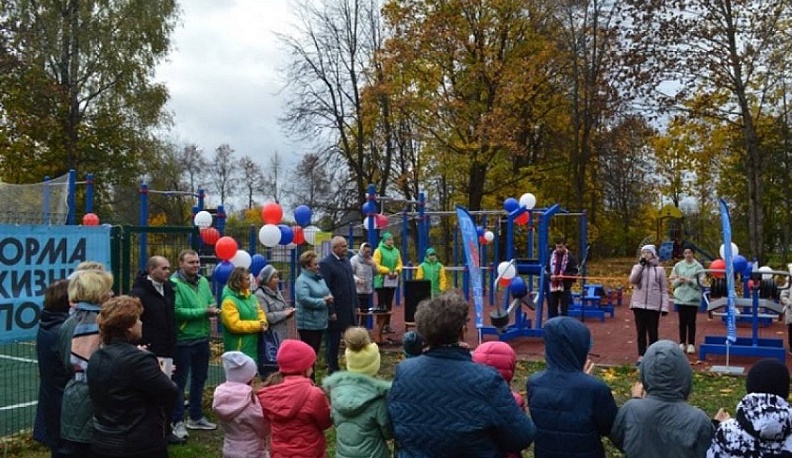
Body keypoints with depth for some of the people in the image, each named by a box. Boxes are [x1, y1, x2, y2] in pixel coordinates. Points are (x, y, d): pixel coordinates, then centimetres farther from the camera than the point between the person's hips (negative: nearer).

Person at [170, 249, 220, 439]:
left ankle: (196, 417, 30)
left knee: (199, 379, 17)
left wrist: (213, 311, -12)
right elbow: (176, 311, -22)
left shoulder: (204, 282, 8)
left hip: (202, 339, 8)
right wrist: (203, 312, -20)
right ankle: (178, 422, 12)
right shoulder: (174, 283, -15)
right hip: (183, 340, -7)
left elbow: (212, 303, 12)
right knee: (179, 382, 3)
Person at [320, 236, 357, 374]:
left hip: (349, 310, 7)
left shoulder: (346, 260, 11)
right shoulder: (325, 264, -14)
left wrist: (356, 304, 13)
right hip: (336, 311, -7)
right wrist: (331, 312, -18)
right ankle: (333, 370, 18)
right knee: (333, 342, 6)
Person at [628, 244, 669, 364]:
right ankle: (641, 355, 13)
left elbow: (664, 290, 3)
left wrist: (665, 307, -4)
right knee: (641, 331, 6)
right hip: (639, 304, 1)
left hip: (654, 305, -1)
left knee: (652, 332, 3)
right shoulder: (637, 267, 8)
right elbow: (632, 280, -11)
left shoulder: (659, 269, 4)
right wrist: (641, 264, -13)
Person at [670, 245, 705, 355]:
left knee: (691, 322, 1)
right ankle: (682, 343, 16)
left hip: (693, 297, -2)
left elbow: (700, 282, -6)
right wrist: (679, 280, -13)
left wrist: (689, 280, -17)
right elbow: (673, 282, 7)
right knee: (682, 321, 8)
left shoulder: (698, 266, -2)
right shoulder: (678, 265, 5)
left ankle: (691, 344, 10)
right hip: (681, 297, 2)